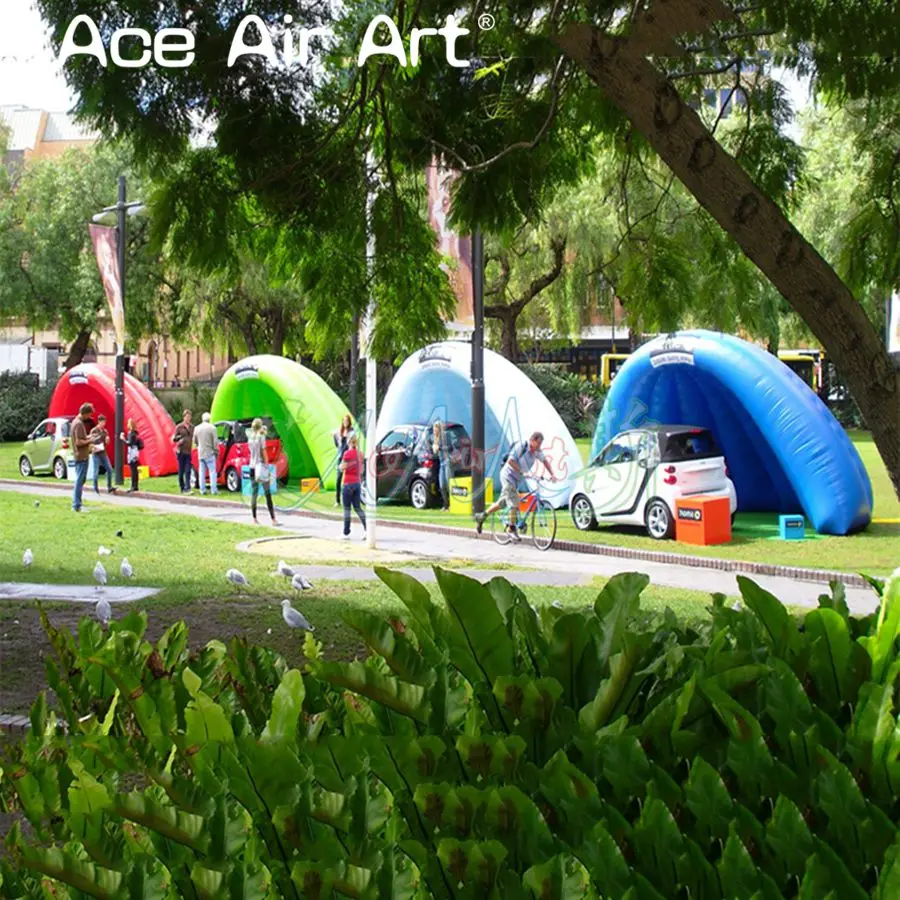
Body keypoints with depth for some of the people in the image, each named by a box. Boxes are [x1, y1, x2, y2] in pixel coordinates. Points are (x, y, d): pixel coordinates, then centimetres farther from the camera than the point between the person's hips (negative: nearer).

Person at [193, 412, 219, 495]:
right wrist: (216, 450, 1)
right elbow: (215, 441, -11)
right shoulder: (212, 428, -12)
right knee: (212, 471, 0)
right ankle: (213, 490, -3)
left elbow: (195, 441, 12)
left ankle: (202, 490, 10)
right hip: (209, 453, -4)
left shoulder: (197, 428, 3)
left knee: (201, 472, 10)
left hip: (200, 453, 4)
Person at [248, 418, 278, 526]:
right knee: (268, 494, -6)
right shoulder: (261, 437, -8)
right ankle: (273, 519, -9)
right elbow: (264, 453, -10)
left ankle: (254, 519, 7)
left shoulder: (250, 438, 8)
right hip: (261, 466, -6)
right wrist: (267, 466, -6)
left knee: (254, 492, 8)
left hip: (252, 467, 6)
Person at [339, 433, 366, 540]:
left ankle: (346, 533, 3)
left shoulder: (347, 453, -12)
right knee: (357, 507, 10)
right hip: (357, 482, 6)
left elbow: (342, 468, -13)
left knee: (347, 508, 1)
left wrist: (342, 462, 4)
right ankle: (366, 528, -7)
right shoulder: (359, 454, 8)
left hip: (348, 483, -6)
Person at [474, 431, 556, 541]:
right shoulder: (521, 446, -23)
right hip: (508, 475, -8)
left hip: (516, 478, 8)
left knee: (502, 502, 14)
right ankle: (512, 528, -1)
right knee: (514, 503, -13)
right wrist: (522, 472, -31)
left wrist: (552, 475, 0)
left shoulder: (537, 450, -2)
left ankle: (481, 517, 28)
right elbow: (510, 461, -26)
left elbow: (544, 461, 11)